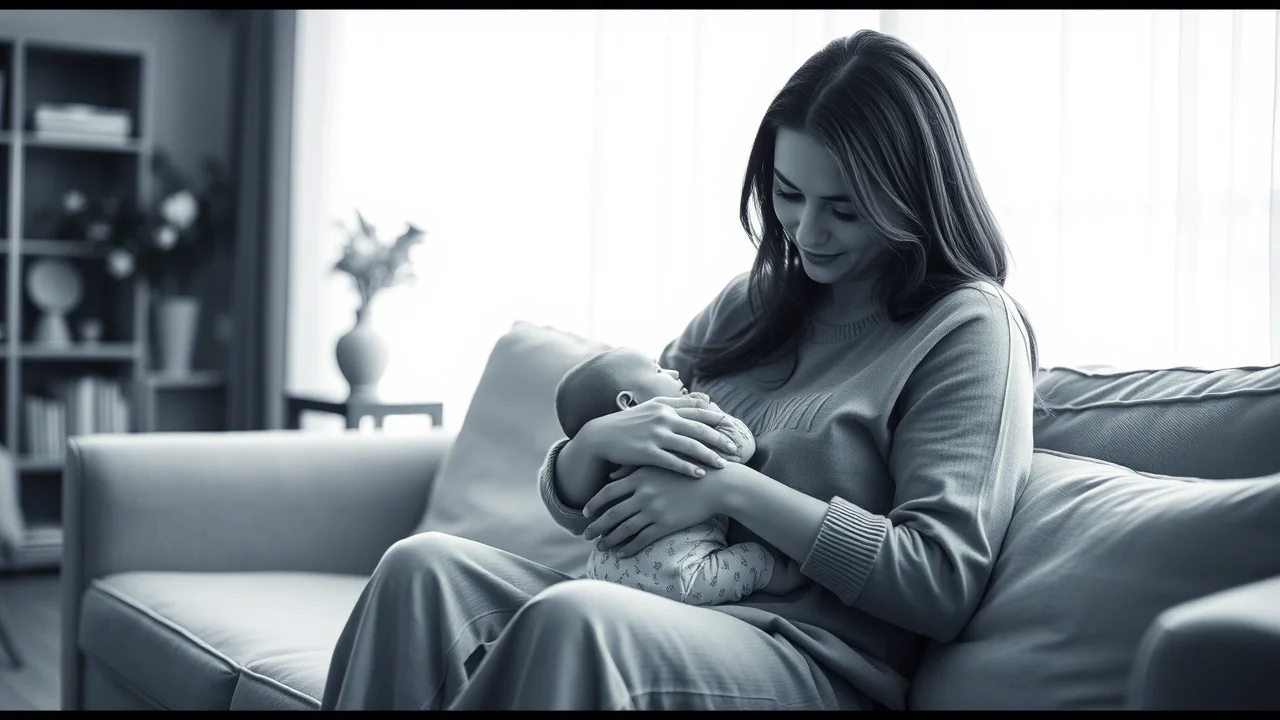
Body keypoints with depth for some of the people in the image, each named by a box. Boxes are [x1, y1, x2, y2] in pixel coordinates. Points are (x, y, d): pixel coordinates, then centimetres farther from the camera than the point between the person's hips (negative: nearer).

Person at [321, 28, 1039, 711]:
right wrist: (599, 441, -7)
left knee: (572, 618, -34)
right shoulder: (748, 304, 17)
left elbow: (945, 582, -13)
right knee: (423, 566, -19)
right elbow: (574, 504, 18)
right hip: (667, 617, 6)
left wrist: (731, 489, -15)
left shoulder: (969, 327, -1)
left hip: (815, 664, -6)